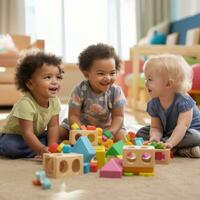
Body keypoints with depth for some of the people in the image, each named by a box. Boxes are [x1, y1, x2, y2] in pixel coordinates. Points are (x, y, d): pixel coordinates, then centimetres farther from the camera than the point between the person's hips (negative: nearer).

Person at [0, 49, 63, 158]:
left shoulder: (54, 101, -14)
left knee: (59, 138, -15)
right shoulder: (25, 104, -34)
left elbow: (53, 126, -11)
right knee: (10, 147, -36)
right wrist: (42, 149, -45)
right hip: (13, 136, -7)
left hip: (38, 135, 7)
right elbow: (27, 132, -35)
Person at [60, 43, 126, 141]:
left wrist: (111, 132, -34)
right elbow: (73, 115, -20)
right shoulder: (80, 90, -22)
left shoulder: (116, 91, -18)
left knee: (121, 136, -24)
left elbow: (118, 116, -14)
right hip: (81, 125, 0)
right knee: (59, 132, -15)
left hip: (107, 127, 0)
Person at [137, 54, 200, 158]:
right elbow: (156, 127, -10)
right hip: (168, 133, 7)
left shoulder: (183, 100, -27)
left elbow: (183, 126, -35)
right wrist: (154, 137, -35)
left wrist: (169, 143, -49)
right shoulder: (153, 103, -9)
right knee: (141, 133, -8)